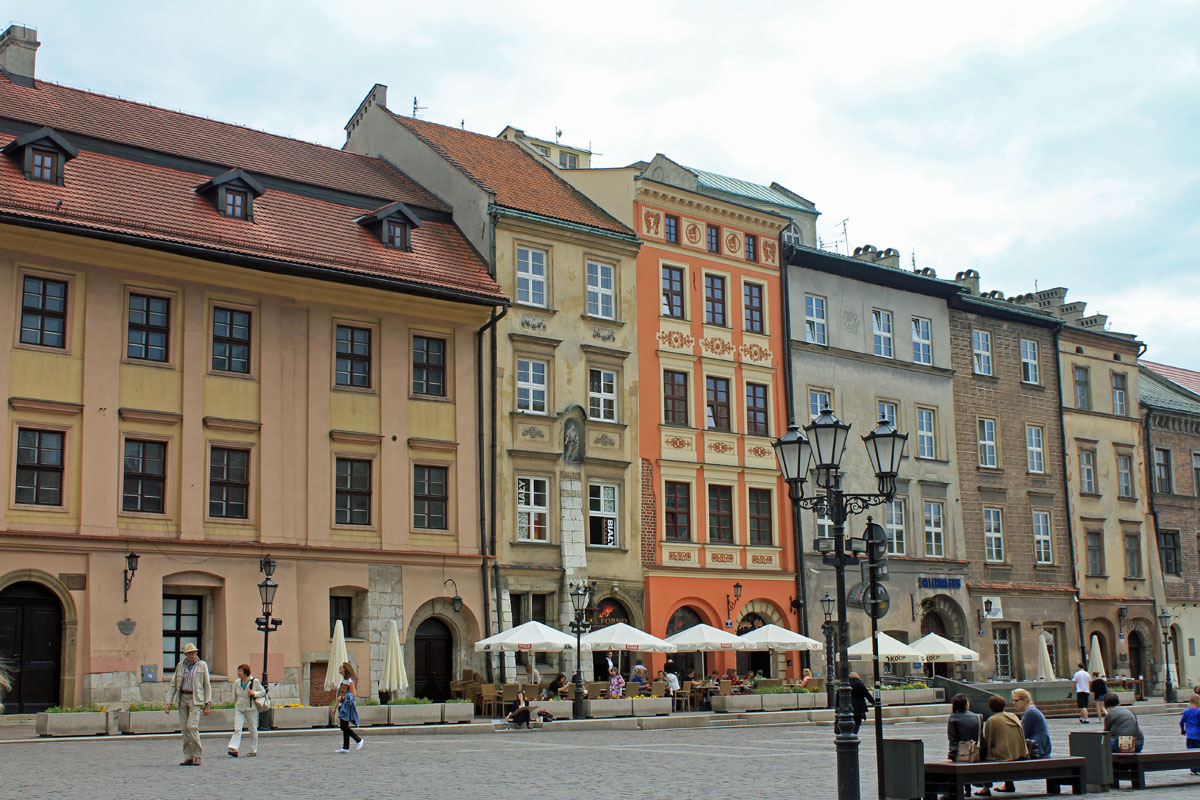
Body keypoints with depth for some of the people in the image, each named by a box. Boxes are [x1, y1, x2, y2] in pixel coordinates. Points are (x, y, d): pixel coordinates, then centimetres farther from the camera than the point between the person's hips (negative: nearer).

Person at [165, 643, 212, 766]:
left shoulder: (202, 665, 4)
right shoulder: (180, 667, 11)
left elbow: (207, 685, 4)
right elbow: (173, 685, 11)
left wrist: (207, 705, -2)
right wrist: (169, 702, 0)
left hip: (196, 699, -4)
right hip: (182, 698, 4)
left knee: (192, 726, -16)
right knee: (184, 727, 1)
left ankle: (197, 755, -5)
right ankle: (188, 757, 7)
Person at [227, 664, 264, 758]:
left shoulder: (255, 682, -6)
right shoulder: (236, 682, 6)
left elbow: (263, 692, 1)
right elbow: (235, 696, 17)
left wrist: (254, 693, -16)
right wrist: (236, 707, 16)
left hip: (251, 709, -3)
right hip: (239, 709, 3)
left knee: (253, 730, 5)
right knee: (237, 729, -12)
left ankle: (253, 750, 15)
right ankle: (234, 748, -20)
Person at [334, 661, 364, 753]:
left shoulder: (349, 681, -11)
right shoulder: (342, 680, 17)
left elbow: (353, 694, -15)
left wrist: (342, 698, -21)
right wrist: (335, 707, 23)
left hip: (347, 705, -9)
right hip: (342, 705, 9)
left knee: (344, 727, -11)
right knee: (344, 727, 7)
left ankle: (359, 740, 0)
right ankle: (345, 748, 7)